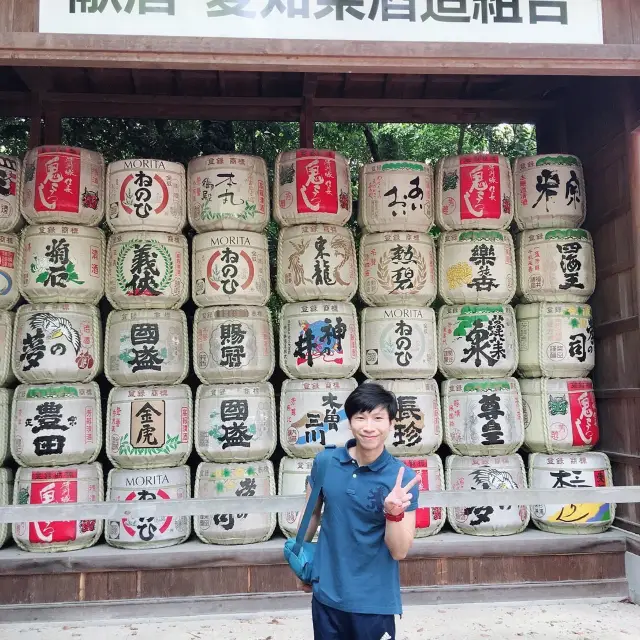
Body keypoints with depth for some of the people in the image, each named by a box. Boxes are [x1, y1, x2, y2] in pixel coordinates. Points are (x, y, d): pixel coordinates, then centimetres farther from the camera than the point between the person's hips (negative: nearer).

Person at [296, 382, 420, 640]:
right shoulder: (325, 461, -9)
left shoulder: (402, 478, -14)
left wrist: (394, 512, -29)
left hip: (374, 602, -2)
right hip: (326, 595, 2)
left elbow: (399, 551, -12)